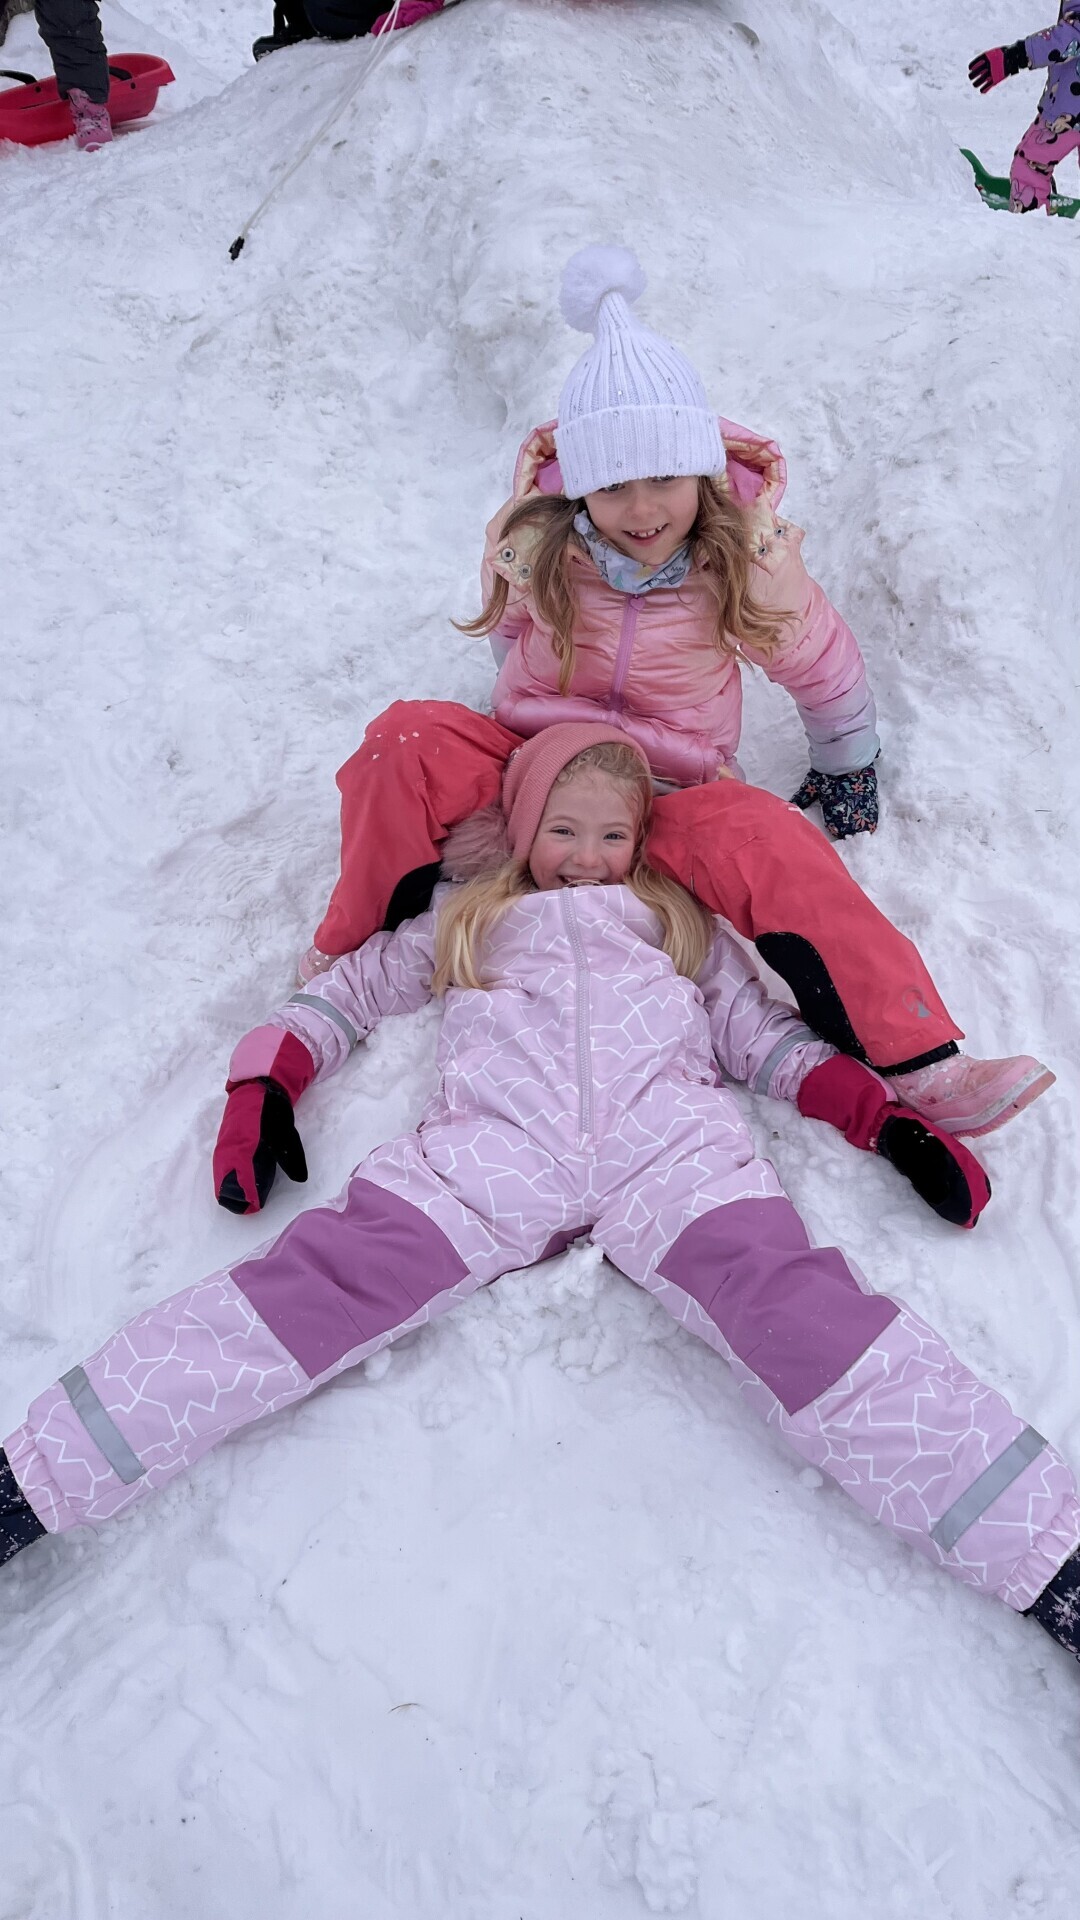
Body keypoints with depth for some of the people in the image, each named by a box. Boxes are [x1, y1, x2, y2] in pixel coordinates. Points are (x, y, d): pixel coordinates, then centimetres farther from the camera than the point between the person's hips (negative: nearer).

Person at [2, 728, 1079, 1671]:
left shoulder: (678, 921, 34)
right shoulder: (468, 922, 34)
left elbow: (763, 1036, 28)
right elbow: (345, 992, 34)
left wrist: (883, 1117, 11)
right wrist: (265, 1090, 16)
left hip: (666, 1135, 0)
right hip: (494, 1143, 0)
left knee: (797, 1306, -26)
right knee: (327, 1277, -22)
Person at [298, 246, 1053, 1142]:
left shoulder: (749, 557, -13)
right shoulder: (538, 550, -11)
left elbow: (824, 667, 4)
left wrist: (846, 772, 16)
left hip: (672, 795, -1)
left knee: (767, 841, -37)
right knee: (407, 739, -30)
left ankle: (920, 1065, -35)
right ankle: (352, 945, -8)